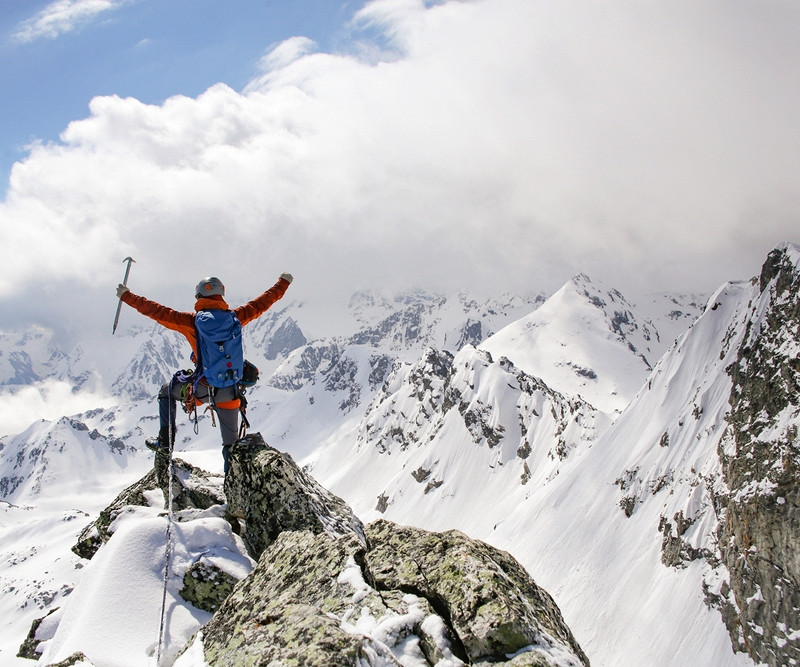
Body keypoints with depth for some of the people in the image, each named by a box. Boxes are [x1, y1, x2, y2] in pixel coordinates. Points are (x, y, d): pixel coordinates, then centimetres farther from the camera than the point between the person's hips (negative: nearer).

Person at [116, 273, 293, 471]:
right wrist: (283, 283, 26)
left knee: (166, 392, 27)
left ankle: (165, 441, 21)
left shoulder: (192, 321, -8)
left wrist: (127, 296, 6)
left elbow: (157, 312, -5)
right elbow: (262, 303, 11)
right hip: (229, 391, 2)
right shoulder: (234, 317, -1)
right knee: (231, 443, 16)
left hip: (202, 388, -2)